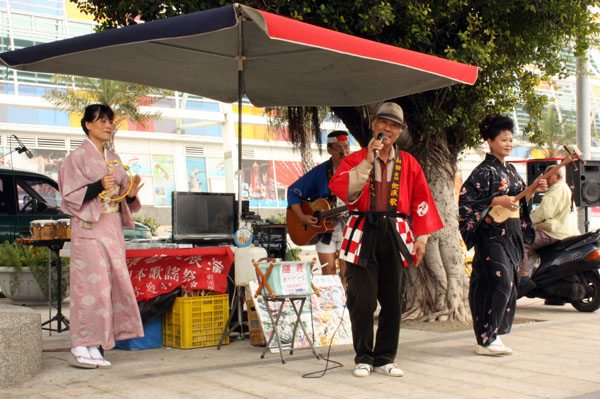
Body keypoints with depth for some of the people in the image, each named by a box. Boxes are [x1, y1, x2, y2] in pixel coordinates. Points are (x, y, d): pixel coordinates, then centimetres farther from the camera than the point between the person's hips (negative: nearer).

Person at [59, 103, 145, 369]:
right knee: (90, 284, -11)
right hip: (88, 228, -7)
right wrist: (98, 187, -22)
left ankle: (94, 347, 7)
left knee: (113, 283, 2)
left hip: (112, 227, 7)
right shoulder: (78, 157, -2)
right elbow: (70, 195, -9)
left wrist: (131, 194, -1)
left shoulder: (113, 159, 17)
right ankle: (79, 349, -5)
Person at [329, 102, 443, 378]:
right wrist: (367, 162, -15)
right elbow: (340, 189, -11)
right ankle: (363, 358, 12)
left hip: (396, 236, 2)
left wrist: (421, 236, 3)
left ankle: (385, 359, 16)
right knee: (362, 301, -3)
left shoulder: (409, 163, 12)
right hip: (363, 236, -2)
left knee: (393, 301, 4)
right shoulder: (355, 159, 6)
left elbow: (422, 200, 11)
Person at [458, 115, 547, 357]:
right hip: (492, 235, -8)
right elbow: (466, 200, -17)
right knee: (500, 283, -15)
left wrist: (534, 190, 7)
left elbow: (519, 198, 23)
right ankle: (485, 341, -11)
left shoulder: (510, 170, 16)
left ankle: (491, 334, 17)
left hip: (511, 235, 9)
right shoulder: (484, 171, -9)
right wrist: (497, 201, -22)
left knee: (507, 286, 8)